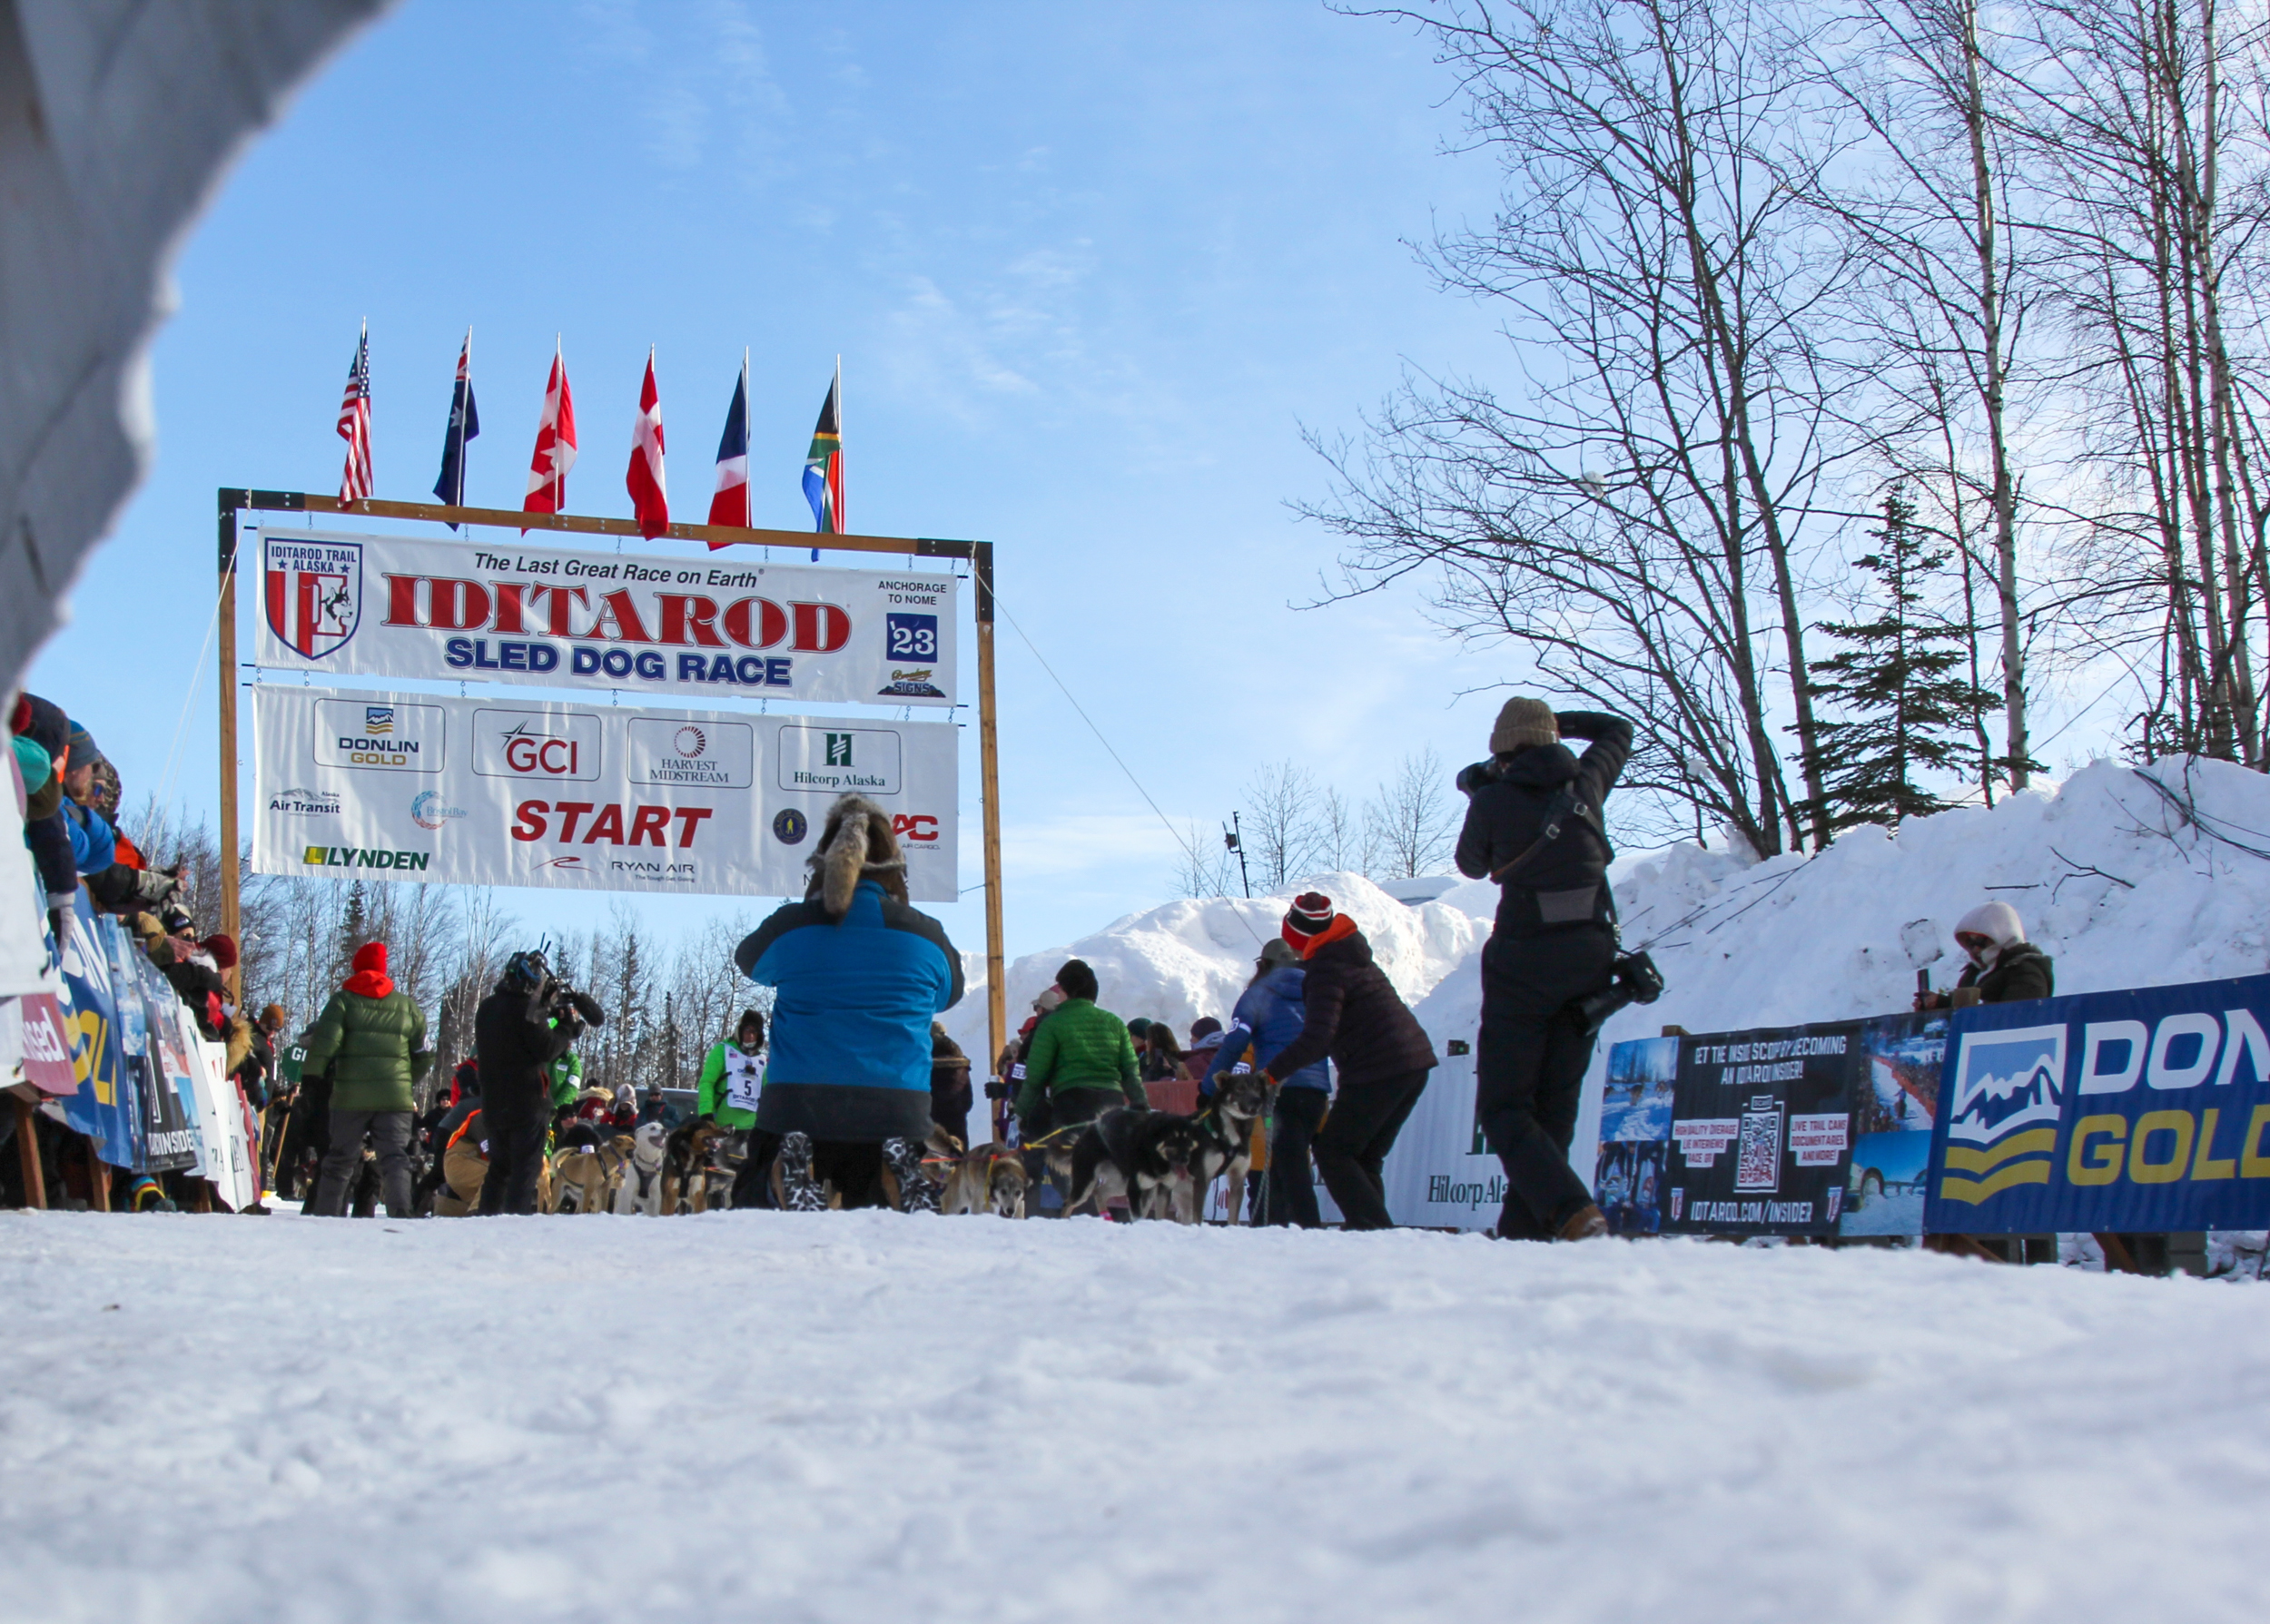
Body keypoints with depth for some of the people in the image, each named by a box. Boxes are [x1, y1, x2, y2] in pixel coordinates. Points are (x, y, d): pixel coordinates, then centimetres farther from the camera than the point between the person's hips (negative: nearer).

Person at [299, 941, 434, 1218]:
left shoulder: (343, 1000, 3)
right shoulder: (407, 1004, 11)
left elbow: (324, 1043, -9)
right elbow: (423, 1053, 13)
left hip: (350, 1096, -1)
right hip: (396, 1096, 1)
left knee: (339, 1159, 9)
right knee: (395, 1156, 0)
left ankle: (325, 1213, 7)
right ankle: (400, 1211, -19)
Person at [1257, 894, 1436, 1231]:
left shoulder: (1325, 970, -12)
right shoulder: (1355, 957, 16)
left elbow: (1316, 1038, -23)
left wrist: (1273, 1073, -18)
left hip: (1377, 1071, -9)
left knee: (1332, 1152, 0)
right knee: (1364, 1155, 15)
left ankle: (1373, 1226, -12)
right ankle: (1368, 1224, 8)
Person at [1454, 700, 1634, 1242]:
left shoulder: (1494, 800, -6)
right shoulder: (1585, 783, 5)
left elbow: (1472, 865, 14)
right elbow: (1619, 731, 27)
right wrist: (1561, 721, 33)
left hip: (1525, 959, -5)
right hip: (1592, 955, 5)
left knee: (1503, 1108, 0)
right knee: (1554, 1108, 12)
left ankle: (1574, 1213, -21)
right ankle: (1523, 1230, 8)